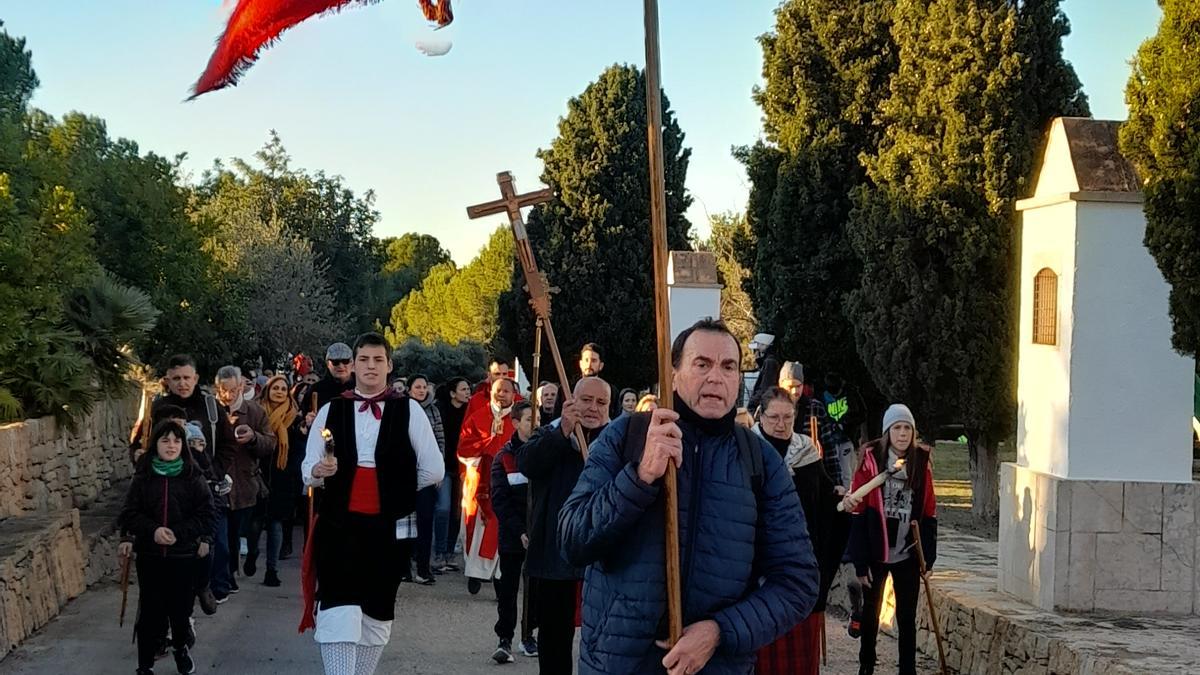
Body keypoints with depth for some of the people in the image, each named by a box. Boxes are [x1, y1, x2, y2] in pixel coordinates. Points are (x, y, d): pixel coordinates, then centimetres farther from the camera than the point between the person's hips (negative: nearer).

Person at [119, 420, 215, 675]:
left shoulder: (193, 477, -3)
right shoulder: (143, 477, 0)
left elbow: (205, 513, -6)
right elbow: (130, 513, -3)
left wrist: (177, 533, -18)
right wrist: (153, 530, -20)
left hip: (183, 554, 0)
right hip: (149, 554, 0)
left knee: (180, 607, 10)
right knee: (150, 611, -2)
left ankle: (181, 648, 38)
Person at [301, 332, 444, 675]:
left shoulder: (409, 410, 2)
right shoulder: (331, 411, 6)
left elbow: (433, 470, 3)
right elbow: (307, 468, 7)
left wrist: (396, 492, 6)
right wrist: (319, 471, -14)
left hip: (390, 527, 1)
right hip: (339, 524, 0)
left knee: (377, 610, 10)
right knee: (339, 608, -14)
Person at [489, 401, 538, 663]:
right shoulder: (504, 457, -1)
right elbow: (499, 501, -5)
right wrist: (519, 531, -14)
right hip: (513, 535, -1)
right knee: (508, 588, 0)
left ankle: (528, 635, 22)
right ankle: (505, 639, 4)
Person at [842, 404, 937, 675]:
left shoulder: (921, 462, -1)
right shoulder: (871, 460, -11)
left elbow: (929, 513, 3)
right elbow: (858, 514, -10)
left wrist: (928, 557, 1)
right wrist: (860, 562, -11)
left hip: (908, 556, 1)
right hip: (876, 554, -1)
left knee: (907, 618, 8)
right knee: (871, 613, 16)